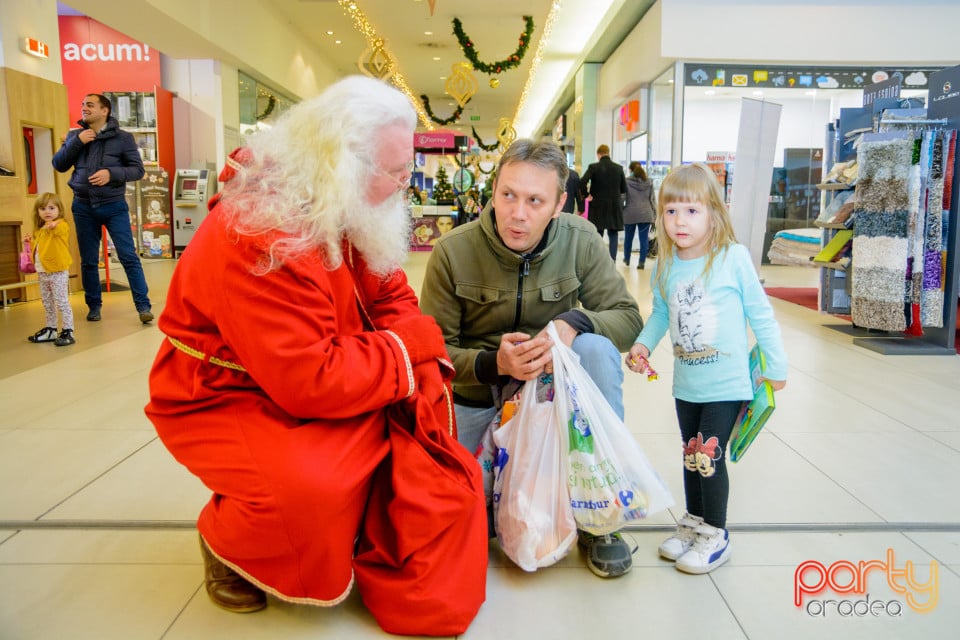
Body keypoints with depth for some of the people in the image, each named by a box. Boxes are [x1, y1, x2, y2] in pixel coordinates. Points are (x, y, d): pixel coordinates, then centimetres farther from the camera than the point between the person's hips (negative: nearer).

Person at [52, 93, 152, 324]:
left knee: (128, 257, -7)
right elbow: (59, 165, 6)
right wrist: (76, 142, -8)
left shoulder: (123, 138, -1)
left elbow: (138, 169, -4)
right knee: (88, 261, 9)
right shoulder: (75, 135, 9)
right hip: (83, 206, 4)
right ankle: (94, 306, 21)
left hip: (114, 205, -3)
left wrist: (112, 173, -20)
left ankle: (143, 306, -5)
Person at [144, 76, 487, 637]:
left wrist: (428, 380, -18)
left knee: (427, 451, -6)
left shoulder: (353, 216, -3)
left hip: (324, 390, 8)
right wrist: (405, 353, -21)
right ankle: (228, 544, 3)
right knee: (314, 483, -32)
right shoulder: (257, 238, -31)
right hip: (227, 399, -7)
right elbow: (309, 382, -34)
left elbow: (394, 305, 0)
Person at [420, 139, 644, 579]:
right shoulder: (452, 252, -16)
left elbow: (628, 318, -11)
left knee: (598, 349, -31)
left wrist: (574, 322, -33)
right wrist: (495, 363, -32)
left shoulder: (580, 241, -12)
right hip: (474, 395, -1)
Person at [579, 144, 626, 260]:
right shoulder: (619, 168, 1)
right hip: (614, 207, 2)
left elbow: (583, 182, -21)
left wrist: (586, 195, -6)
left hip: (597, 207, -2)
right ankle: (612, 261, 3)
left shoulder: (593, 167, -7)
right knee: (613, 235, 8)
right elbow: (624, 189, 6)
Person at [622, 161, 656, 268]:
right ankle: (642, 262, -2)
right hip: (646, 214, 1)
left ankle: (627, 259, 30)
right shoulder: (648, 183, 7)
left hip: (630, 214, -1)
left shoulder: (626, 182, -4)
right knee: (644, 239, 2)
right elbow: (652, 199, 8)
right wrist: (654, 214, 13)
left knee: (628, 238, 14)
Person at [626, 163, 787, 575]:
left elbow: (760, 314, -6)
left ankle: (715, 536, 17)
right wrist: (643, 343, -6)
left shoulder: (734, 258, -14)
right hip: (686, 383, 5)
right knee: (691, 456, 17)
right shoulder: (665, 267, -3)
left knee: (709, 456, -4)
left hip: (726, 384, -5)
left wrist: (776, 366, 0)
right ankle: (694, 523, 36)